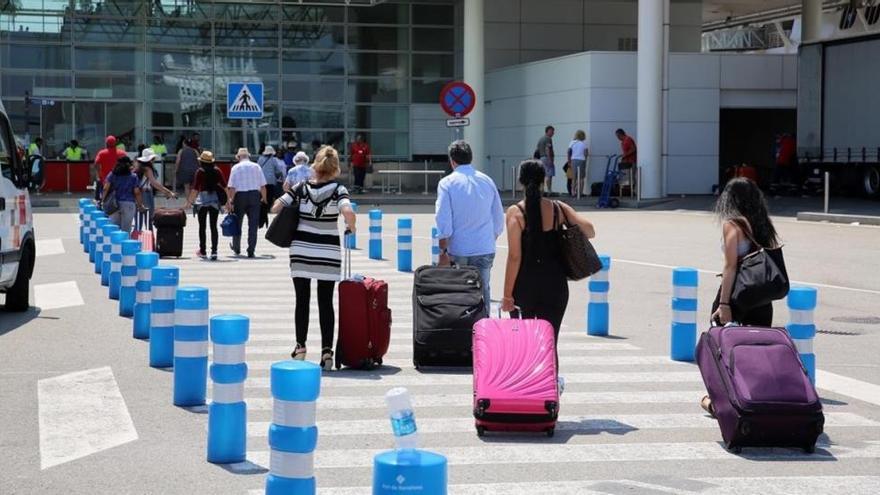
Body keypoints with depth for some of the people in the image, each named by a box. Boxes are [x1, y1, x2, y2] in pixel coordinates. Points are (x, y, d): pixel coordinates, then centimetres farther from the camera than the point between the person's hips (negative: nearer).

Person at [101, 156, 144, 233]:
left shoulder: (112, 175, 5)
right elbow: (137, 192, -1)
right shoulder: (133, 177, 2)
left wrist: (103, 201, 4)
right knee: (126, 229, 1)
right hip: (128, 204, -1)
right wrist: (140, 205, 8)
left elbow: (106, 189, -4)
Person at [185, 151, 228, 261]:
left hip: (203, 199, -2)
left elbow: (195, 188, -11)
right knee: (213, 226, 4)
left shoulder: (200, 172, -7)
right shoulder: (216, 171, 1)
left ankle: (203, 251, 16)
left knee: (202, 226, 10)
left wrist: (189, 202, -9)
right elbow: (224, 186, 1)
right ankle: (214, 251, -6)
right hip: (215, 200, 2)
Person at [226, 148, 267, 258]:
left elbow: (232, 187, -7)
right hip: (254, 195, 1)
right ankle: (251, 251, 0)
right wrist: (264, 198, 12)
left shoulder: (235, 168, -2)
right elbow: (263, 185, 2)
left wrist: (230, 200, -3)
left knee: (237, 223, 16)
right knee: (253, 224, 3)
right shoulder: (256, 166, 3)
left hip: (240, 195, -1)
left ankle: (236, 248, 30)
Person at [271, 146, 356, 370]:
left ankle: (300, 347, 8)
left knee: (302, 301, 10)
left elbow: (275, 208, -4)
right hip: (328, 253, -1)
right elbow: (348, 213, -23)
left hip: (301, 251, 1)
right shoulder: (338, 189, -7)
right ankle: (327, 351, 2)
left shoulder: (301, 187, -1)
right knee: (325, 302, 6)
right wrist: (351, 228, -4)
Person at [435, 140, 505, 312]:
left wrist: (443, 251, -7)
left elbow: (443, 221, -10)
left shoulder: (447, 183, -5)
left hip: (458, 252, -3)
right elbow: (499, 219, 12)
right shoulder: (487, 181, 7)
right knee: (483, 293, 5)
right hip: (485, 250, 3)